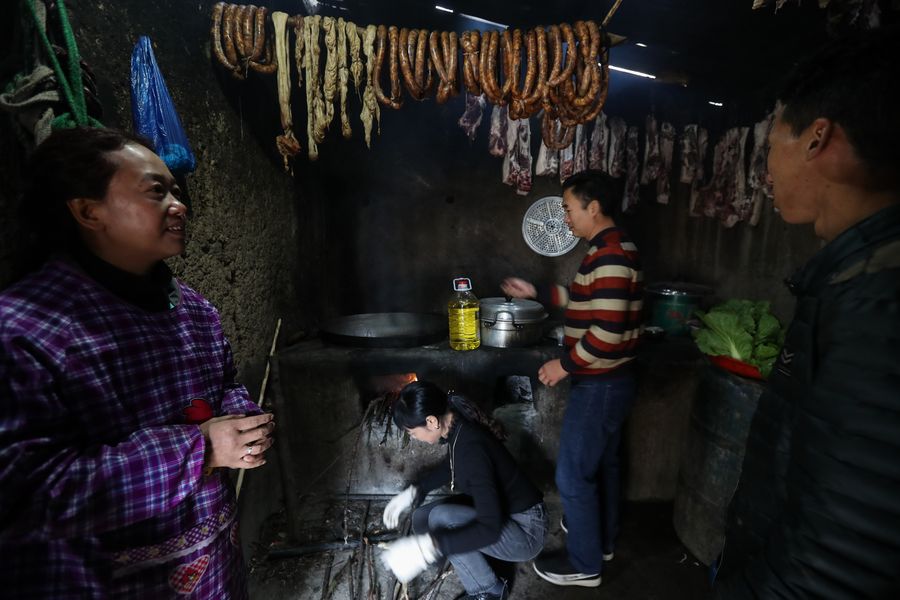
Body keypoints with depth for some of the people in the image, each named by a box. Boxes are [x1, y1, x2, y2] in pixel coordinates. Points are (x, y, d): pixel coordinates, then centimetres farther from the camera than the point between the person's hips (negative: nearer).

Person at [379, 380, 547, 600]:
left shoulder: (471, 448, -33)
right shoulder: (458, 427, -9)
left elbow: (489, 529, -34)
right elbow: (451, 466, 13)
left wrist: (425, 548, -38)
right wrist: (413, 492, 4)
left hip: (525, 532, -8)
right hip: (497, 513, 8)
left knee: (440, 518, -24)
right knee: (421, 519, 0)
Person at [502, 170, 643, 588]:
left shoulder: (609, 255, -23)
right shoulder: (611, 249, 10)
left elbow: (608, 331, -29)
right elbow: (586, 302, 17)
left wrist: (565, 364, -17)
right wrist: (535, 293, 12)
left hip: (600, 384, -10)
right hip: (608, 381, 11)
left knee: (573, 475, 4)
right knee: (603, 463, 23)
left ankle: (584, 564, 23)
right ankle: (602, 540, 42)